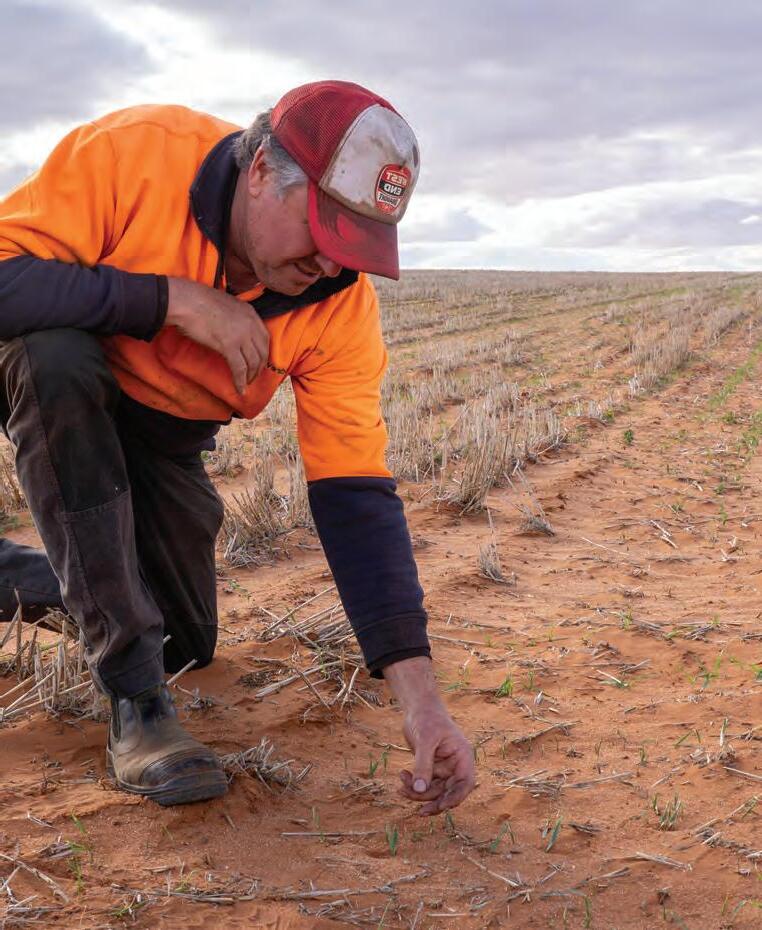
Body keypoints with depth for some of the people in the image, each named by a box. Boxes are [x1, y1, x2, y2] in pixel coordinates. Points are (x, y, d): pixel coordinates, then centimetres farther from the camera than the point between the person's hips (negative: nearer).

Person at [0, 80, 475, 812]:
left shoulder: (341, 301, -24)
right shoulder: (136, 152, -33)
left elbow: (356, 497, -26)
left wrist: (419, 695, -33)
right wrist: (174, 299, -41)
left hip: (165, 429, 3)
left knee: (182, 641, 1)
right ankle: (134, 702, -28)